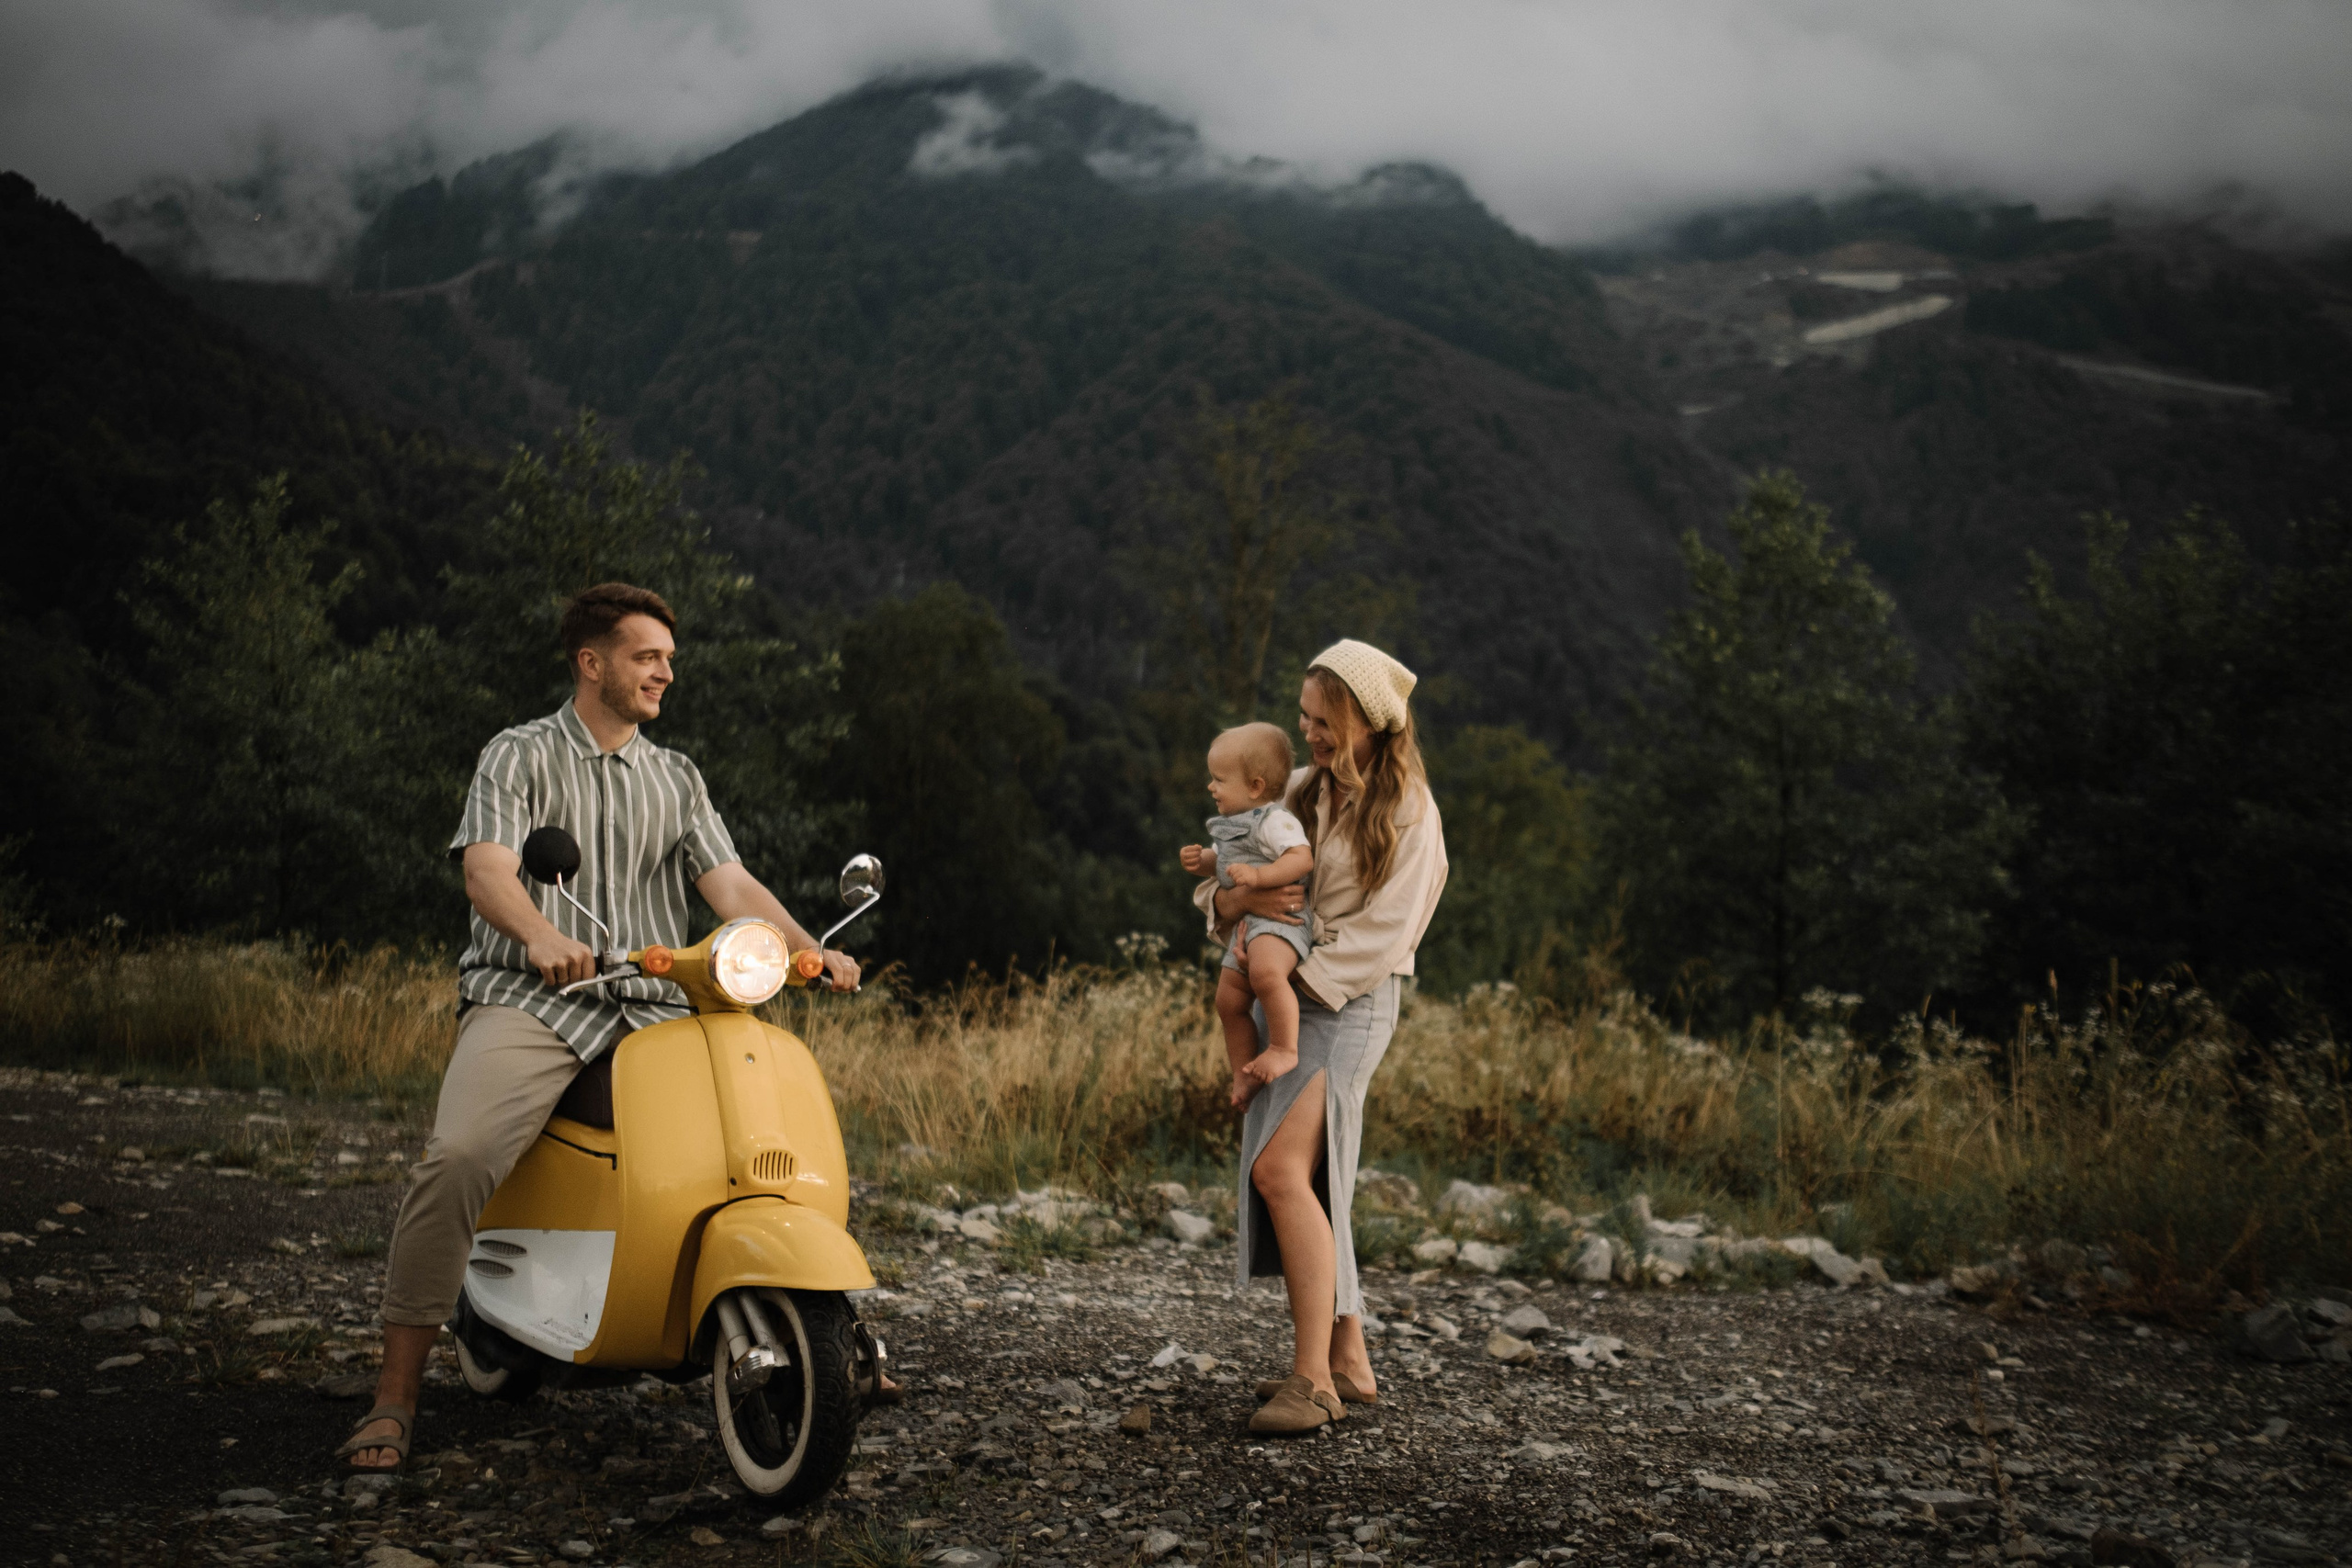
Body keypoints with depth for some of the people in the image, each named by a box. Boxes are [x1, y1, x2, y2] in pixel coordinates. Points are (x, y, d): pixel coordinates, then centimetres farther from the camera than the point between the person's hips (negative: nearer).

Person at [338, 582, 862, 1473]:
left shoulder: (676, 779, 20)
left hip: (653, 1007, 4)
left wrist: (810, 952, -10)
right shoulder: (520, 756, 7)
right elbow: (486, 871, -9)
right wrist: (542, 936, -31)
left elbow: (730, 883, 9)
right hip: (530, 999, -4)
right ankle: (397, 1395, -21)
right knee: (458, 1157, -29)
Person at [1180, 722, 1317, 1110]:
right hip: (1246, 923, 10)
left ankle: (1284, 1049, -27)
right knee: (1230, 1002, 11)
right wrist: (1201, 861, 8)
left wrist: (1257, 875, -33)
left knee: (1266, 974, -37)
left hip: (1280, 915, -10)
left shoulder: (1275, 822, -13)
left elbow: (1303, 859, -25)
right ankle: (1244, 1073, 24)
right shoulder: (1234, 824, 16)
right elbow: (1225, 863, 29)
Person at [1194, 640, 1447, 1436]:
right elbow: (1217, 889, 12)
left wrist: (1298, 980, -17)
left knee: (1280, 1168, -22)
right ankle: (1348, 1362, 19)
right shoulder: (1302, 790, 12)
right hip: (1286, 1000, 8)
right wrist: (1238, 897, -11)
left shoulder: (1408, 813, -7)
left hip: (1348, 1004, -7)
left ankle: (1312, 1377, -18)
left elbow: (1383, 931, -14)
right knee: (1310, 1188, 9)